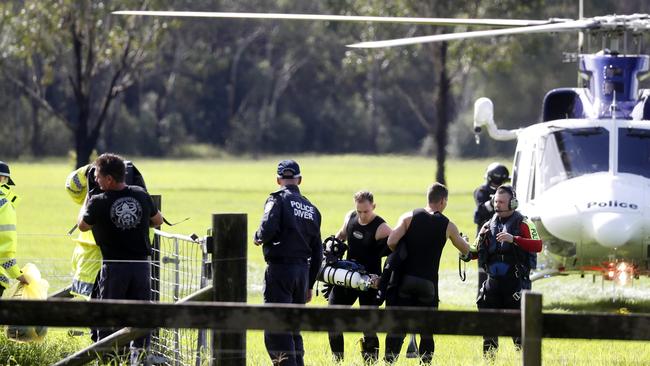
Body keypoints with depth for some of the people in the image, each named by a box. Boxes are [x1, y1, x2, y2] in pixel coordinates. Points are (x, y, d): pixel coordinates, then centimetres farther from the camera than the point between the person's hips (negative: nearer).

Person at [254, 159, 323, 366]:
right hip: (303, 270, 6)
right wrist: (310, 285, 21)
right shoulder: (311, 208, 14)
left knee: (276, 330, -8)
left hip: (280, 268, -6)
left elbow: (268, 229, -22)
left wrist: (258, 237, 2)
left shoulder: (278, 199, -5)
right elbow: (317, 250, 16)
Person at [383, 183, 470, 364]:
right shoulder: (448, 226, 4)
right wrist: (464, 239, 44)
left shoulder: (409, 217, 1)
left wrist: (400, 253, 10)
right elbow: (465, 249, 20)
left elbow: (391, 242, -11)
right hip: (428, 282, 0)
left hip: (404, 279, 0)